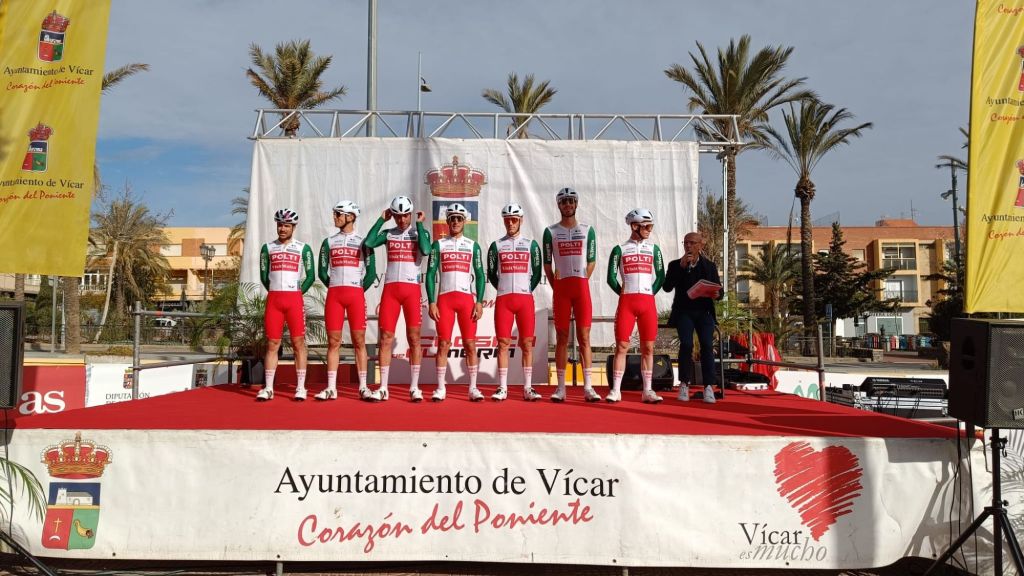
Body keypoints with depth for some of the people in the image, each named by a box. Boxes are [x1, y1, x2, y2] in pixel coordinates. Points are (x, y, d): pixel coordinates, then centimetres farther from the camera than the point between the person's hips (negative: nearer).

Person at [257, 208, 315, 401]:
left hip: (294, 299, -2)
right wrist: (276, 293, 9)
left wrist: (297, 292, 2)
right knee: (272, 343, 3)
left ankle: (300, 387, 2)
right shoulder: (268, 248, 13)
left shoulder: (303, 248, 6)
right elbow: (264, 276, 15)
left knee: (298, 343, -2)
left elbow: (310, 276, 6)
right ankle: (268, 388, 6)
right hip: (273, 299, 2)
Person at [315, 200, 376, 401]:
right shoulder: (329, 242, 13)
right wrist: (335, 288, 10)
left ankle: (363, 387, 3)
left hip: (356, 294, -2)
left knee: (359, 340, -2)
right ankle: (331, 388, 3)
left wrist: (358, 291, 5)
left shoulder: (363, 242, 6)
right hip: (333, 294, 2)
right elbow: (322, 272, 14)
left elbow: (371, 273, 5)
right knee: (333, 341, 1)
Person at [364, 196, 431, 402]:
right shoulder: (388, 234, 13)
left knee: (414, 337, -1)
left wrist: (419, 224, -6)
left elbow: (426, 250, -15)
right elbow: (368, 243, -5)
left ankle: (414, 387, 5)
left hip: (412, 289, -2)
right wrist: (382, 219, 2)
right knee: (386, 338, 0)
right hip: (390, 288, 2)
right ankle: (383, 388, 5)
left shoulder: (420, 233, 7)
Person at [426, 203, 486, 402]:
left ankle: (473, 388, 4)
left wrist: (479, 302, -2)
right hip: (444, 298, 0)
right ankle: (440, 388, 5)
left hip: (467, 298, 0)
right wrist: (431, 302, -4)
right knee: (443, 344, -1)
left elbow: (480, 276, 8)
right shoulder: (438, 244, 9)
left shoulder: (472, 245, 11)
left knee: (470, 344, -2)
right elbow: (430, 275, 5)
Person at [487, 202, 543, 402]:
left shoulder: (531, 245, 8)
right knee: (503, 343, -1)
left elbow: (536, 273, 9)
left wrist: (526, 291, 1)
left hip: (525, 299, 0)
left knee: (527, 343, -1)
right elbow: (491, 274, 12)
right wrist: (504, 290, 6)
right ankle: (502, 388, 4)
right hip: (503, 299, 0)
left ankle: (528, 388, 4)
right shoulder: (496, 245, 10)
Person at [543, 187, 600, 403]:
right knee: (562, 337, 2)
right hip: (560, 287, 0)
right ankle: (561, 387, 5)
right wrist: (555, 287, 3)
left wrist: (581, 283, 4)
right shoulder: (550, 231, 6)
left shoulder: (587, 230, 8)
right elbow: (547, 264, 7)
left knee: (584, 337, -1)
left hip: (582, 287, 1)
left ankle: (587, 387, 1)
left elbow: (591, 262, 11)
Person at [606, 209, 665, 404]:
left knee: (648, 347, 2)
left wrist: (651, 293, 2)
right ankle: (616, 390, 2)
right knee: (621, 345, -3)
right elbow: (611, 278, 4)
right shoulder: (620, 249, 7)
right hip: (626, 302, -2)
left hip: (648, 302, 2)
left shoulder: (653, 249, 13)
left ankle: (647, 391, 7)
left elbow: (661, 276, 12)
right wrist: (623, 293, -1)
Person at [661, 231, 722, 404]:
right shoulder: (675, 264, 8)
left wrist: (717, 293, -17)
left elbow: (719, 290, 8)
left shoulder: (709, 266, 11)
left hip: (704, 312, 1)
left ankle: (708, 387, -16)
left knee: (707, 345, -20)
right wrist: (681, 267, -12)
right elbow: (667, 287, -6)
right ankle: (684, 385, -9)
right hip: (684, 311, -1)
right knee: (686, 344, -23)